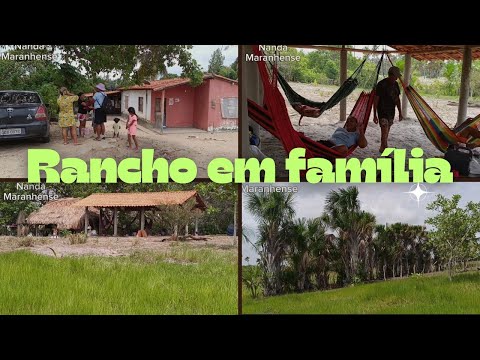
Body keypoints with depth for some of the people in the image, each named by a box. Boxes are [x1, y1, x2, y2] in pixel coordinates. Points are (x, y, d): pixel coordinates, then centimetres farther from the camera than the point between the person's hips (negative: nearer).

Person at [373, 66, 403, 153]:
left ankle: (382, 148, 27)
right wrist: (375, 115, -14)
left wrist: (400, 113, 14)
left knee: (387, 131, 13)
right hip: (382, 111, -7)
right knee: (384, 131, -14)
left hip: (391, 111, 7)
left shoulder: (395, 84, 6)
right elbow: (376, 100, -13)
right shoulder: (381, 84, -15)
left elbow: (397, 99, 15)